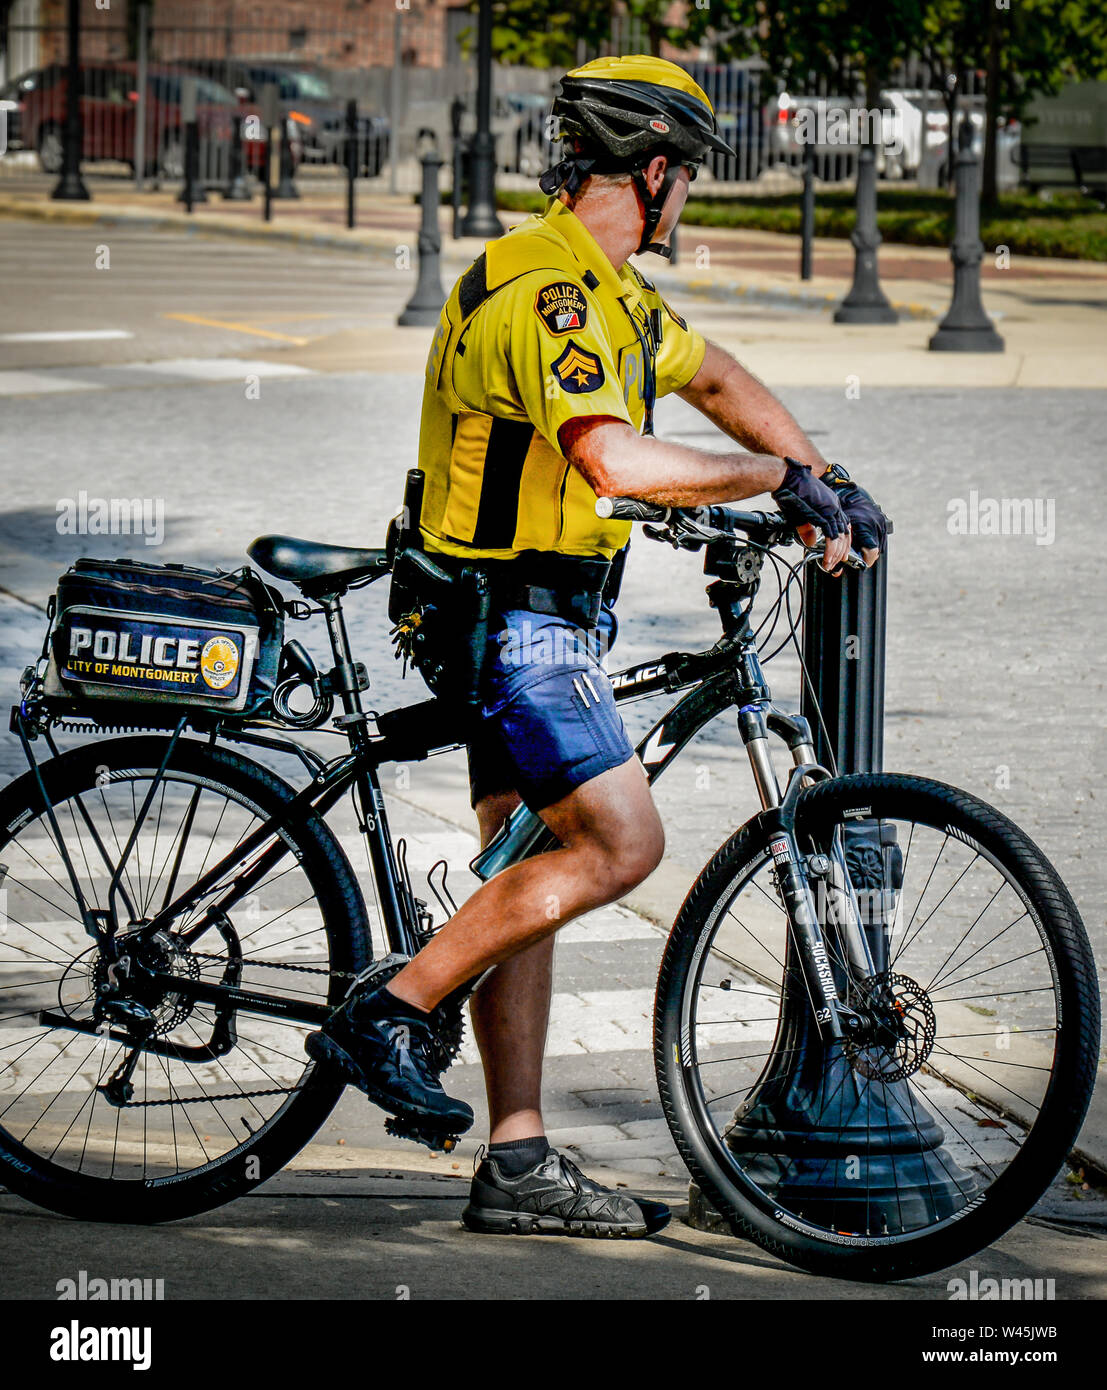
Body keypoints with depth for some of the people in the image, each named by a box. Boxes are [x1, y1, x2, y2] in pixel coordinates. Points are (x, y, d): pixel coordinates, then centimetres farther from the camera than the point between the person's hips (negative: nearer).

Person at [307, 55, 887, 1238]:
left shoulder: (606, 290, 13)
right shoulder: (547, 293, -20)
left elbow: (719, 383, 28)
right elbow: (614, 460, -33)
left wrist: (828, 484, 18)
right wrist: (778, 477, -21)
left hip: (536, 620, 10)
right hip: (514, 619, -10)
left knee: (532, 877, 8)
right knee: (622, 844, -13)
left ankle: (520, 1170, 9)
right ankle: (390, 1015, -8)